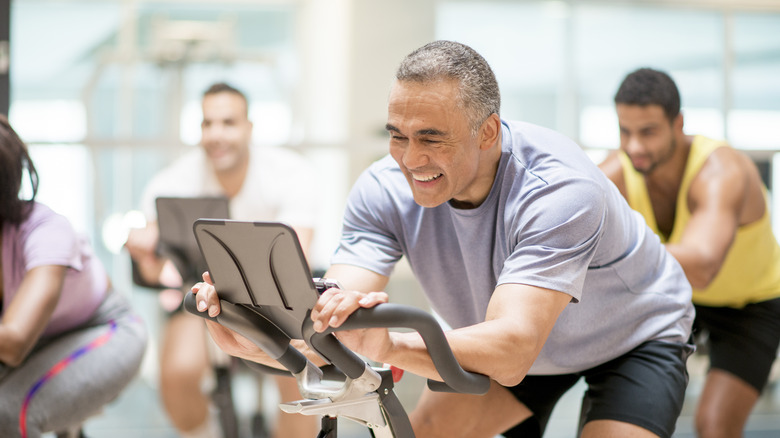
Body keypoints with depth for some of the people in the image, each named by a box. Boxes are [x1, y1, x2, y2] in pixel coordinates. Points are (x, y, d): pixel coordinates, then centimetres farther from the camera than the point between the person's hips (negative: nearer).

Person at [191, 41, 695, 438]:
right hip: (508, 339, 5)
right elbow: (326, 335, -31)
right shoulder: (385, 190, -23)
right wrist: (248, 339, -52)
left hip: (633, 335, -4)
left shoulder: (561, 190, -39)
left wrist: (391, 346, -66)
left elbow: (510, 354, -50)